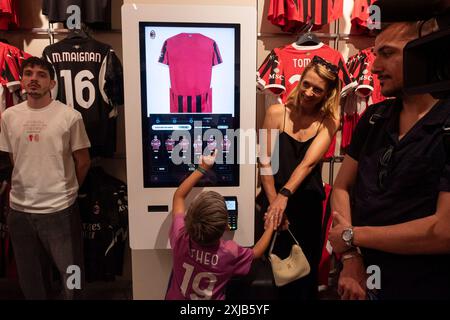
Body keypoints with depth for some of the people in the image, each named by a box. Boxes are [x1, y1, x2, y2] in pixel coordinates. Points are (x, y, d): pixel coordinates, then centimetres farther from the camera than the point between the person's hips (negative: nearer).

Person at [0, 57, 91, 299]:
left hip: (60, 209, -4)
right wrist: (26, 189, 14)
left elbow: (83, 161, -2)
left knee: (71, 273, 9)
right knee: (30, 277, 20)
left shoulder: (70, 116, -8)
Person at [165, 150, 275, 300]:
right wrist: (270, 227, 6)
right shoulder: (230, 252, -30)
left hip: (176, 297, 2)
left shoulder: (180, 238, -28)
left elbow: (179, 195, -12)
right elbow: (256, 253, -6)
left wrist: (202, 168, -8)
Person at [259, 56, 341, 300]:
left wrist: (284, 196, -26)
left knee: (308, 270, 14)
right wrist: (274, 202, -12)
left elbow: (309, 162, -14)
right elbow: (265, 163, -6)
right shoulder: (277, 113, -4)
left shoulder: (329, 121, -1)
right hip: (275, 200, -1)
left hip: (309, 205, 1)